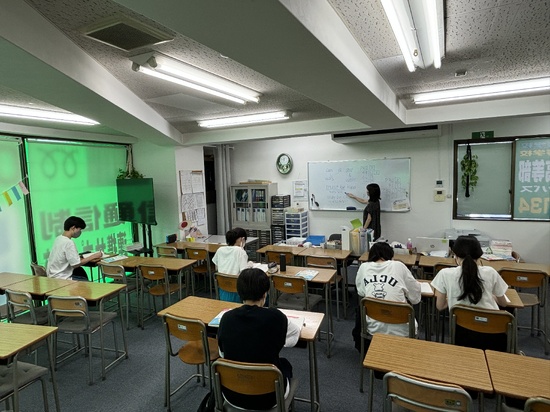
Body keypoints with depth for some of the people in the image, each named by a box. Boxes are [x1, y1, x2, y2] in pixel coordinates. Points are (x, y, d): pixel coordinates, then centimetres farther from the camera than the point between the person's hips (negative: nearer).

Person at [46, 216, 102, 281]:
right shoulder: (68, 243, -22)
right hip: (61, 279, -9)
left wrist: (89, 259, 5)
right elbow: (75, 264, -21)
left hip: (52, 275, 9)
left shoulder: (58, 238, 4)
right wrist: (92, 257, -10)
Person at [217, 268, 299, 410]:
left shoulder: (227, 318, -13)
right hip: (268, 396, -2)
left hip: (232, 394, 3)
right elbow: (294, 335, 1)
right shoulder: (275, 317, -21)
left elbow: (223, 353, 4)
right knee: (284, 364, 28)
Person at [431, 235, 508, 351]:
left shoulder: (445, 274, -3)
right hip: (492, 333, 1)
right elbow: (503, 303, 19)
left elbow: (440, 306, 9)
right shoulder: (490, 272, 2)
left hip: (464, 334, -1)